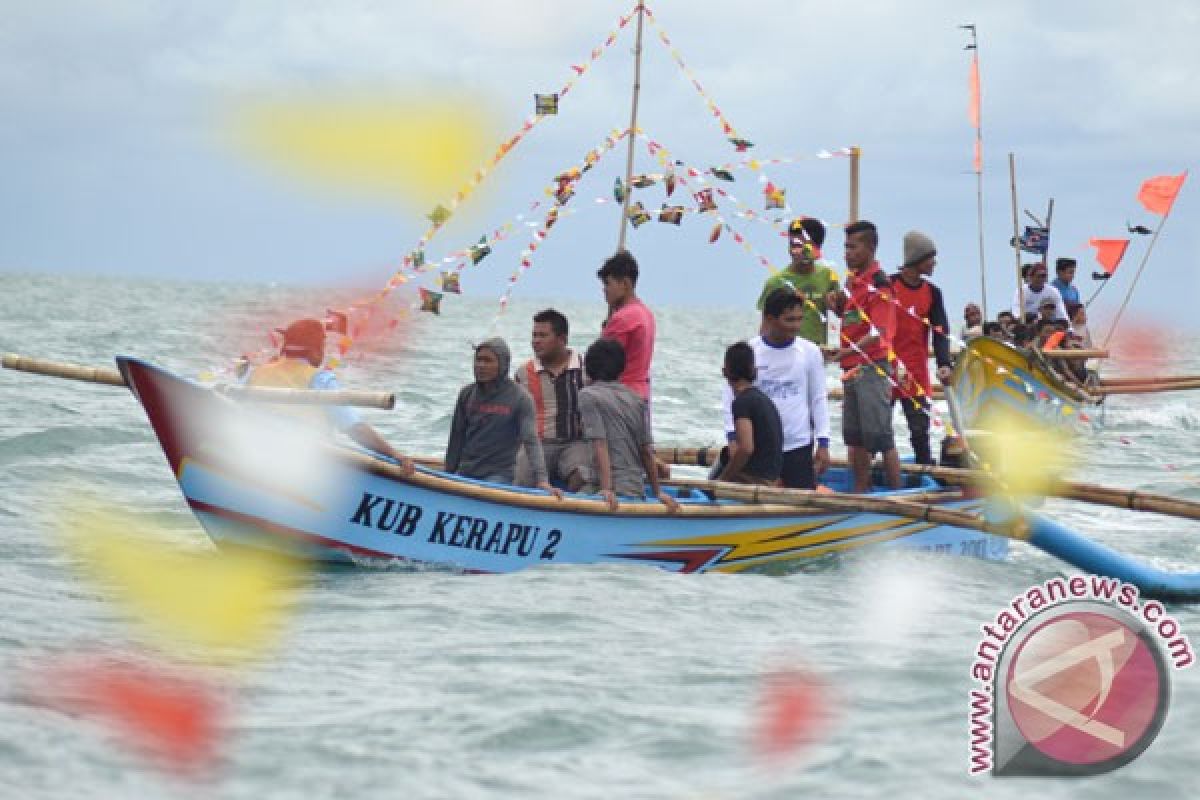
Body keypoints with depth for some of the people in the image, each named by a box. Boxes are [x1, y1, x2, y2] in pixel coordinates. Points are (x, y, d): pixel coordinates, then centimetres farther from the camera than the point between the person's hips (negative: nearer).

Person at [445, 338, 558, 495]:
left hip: (500, 475, -6)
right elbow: (457, 438, 14)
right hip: (465, 473, 6)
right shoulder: (467, 394, 7)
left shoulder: (520, 398, -8)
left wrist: (541, 479, -27)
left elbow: (531, 441, -15)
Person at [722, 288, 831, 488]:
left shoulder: (810, 352, 1)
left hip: (799, 446, 1)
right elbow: (730, 397, -1)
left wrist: (823, 443, 1)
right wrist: (733, 438, -13)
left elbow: (819, 399, 6)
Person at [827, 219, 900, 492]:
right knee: (854, 437, 13)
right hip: (852, 368, 9)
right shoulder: (853, 280, 14)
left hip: (872, 367, -9)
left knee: (879, 435, -8)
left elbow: (878, 333, -19)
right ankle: (860, 492, 21)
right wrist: (838, 305, 6)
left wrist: (849, 350, -30)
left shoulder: (878, 283, -13)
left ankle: (897, 493, -3)